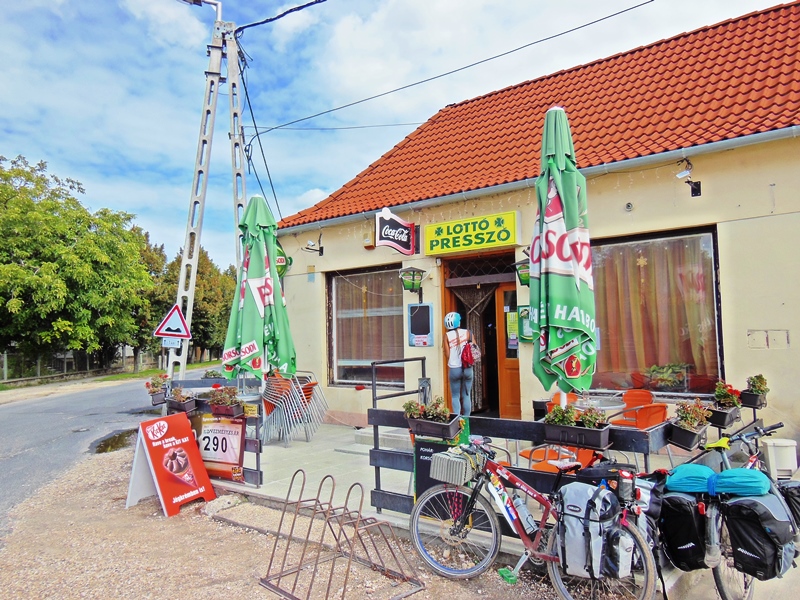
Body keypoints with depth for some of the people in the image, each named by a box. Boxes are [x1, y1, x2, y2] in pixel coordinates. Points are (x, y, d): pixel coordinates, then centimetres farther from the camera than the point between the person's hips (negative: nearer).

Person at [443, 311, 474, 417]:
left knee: (455, 396, 9)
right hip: (467, 368, 1)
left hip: (454, 369, -1)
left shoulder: (447, 335, -3)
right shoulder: (467, 333, -3)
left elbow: (447, 354, -4)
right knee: (466, 396, 11)